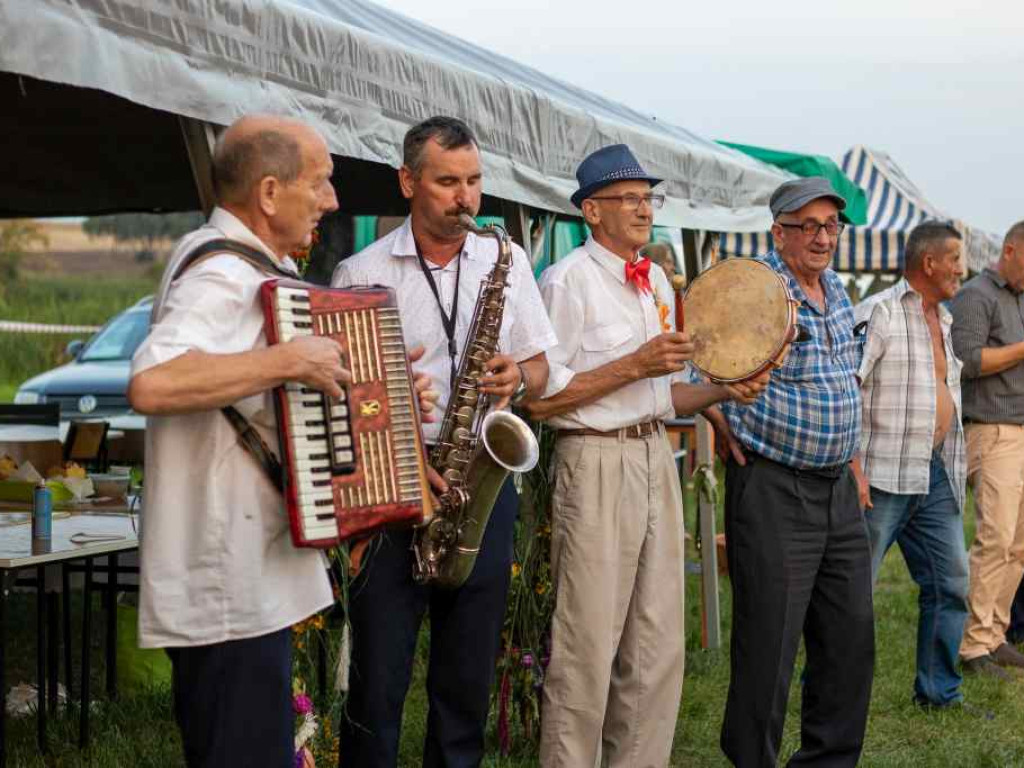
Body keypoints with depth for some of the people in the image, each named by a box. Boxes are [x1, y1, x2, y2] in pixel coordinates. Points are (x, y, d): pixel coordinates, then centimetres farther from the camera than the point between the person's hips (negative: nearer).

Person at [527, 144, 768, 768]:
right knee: (590, 644, -4)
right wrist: (633, 366, -16)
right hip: (596, 463, -8)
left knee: (658, 642, 10)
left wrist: (725, 390, 2)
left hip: (656, 458, 8)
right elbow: (540, 399, -15)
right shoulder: (568, 281, -9)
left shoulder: (657, 282, 15)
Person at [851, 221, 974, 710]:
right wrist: (853, 469, -21)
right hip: (882, 478, -8)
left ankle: (939, 690, 19)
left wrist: (954, 467, 20)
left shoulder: (942, 320, 17)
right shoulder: (878, 314, -10)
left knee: (951, 584, 8)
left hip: (936, 477, 8)